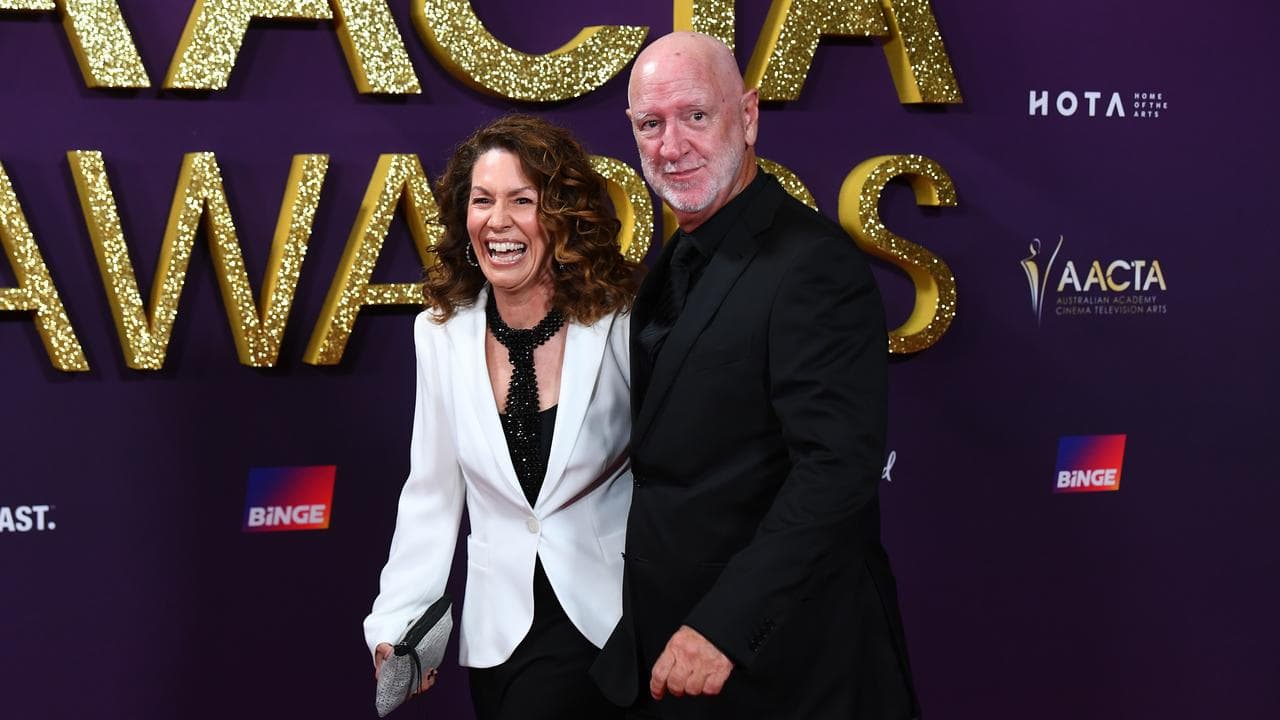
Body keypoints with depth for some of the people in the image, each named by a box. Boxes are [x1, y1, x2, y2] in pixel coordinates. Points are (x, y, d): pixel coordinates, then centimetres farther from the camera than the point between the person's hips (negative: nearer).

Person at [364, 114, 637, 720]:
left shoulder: (620, 324, -11)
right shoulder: (441, 333, -1)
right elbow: (431, 493, 4)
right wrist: (396, 621, -3)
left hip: (605, 617, -3)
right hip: (498, 631, 4)